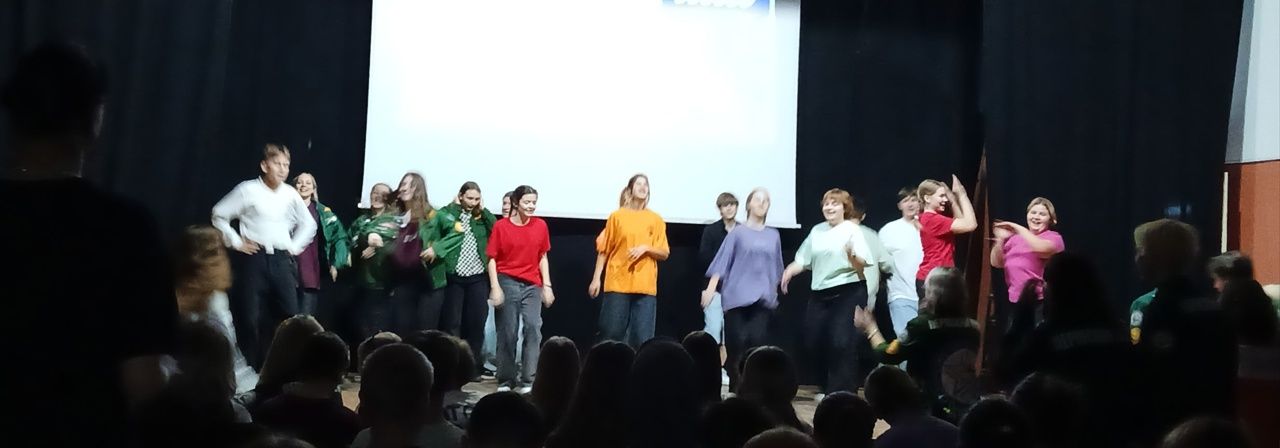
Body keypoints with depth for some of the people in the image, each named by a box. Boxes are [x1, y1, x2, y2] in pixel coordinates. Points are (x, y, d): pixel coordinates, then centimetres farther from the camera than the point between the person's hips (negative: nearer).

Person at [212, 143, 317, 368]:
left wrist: (295, 246, 11)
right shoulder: (248, 190, -5)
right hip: (254, 258, -3)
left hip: (282, 260, 4)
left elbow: (308, 224, 21)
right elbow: (219, 215, 2)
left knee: (290, 315, -2)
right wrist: (236, 242, -1)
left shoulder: (291, 194, 6)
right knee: (250, 317, -3)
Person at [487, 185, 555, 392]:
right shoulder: (501, 226, -4)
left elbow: (542, 257, 10)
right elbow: (492, 259, -3)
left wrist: (547, 285, 5)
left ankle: (528, 380, -3)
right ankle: (506, 380, 13)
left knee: (533, 328, -9)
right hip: (508, 283, -2)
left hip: (532, 285, 2)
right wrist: (495, 287, -11)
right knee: (508, 332, 3)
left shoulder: (540, 225, 5)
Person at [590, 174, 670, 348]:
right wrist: (596, 278, 1)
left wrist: (646, 248, -10)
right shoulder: (617, 216, 4)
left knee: (643, 337, -2)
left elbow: (664, 253, 8)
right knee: (612, 333, 1)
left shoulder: (655, 219, 8)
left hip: (645, 286, 1)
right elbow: (603, 250, 6)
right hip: (618, 283, -1)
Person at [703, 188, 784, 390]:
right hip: (737, 296, -2)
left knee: (757, 342, -9)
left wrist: (773, 292, 21)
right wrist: (711, 288, -11)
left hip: (763, 298, 2)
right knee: (736, 342, -3)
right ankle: (735, 387, 13)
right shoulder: (738, 233, 3)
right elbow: (721, 262, -2)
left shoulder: (773, 235, 12)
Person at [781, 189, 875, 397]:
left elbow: (862, 265, -13)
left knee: (842, 343, -11)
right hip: (820, 294, 6)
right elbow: (803, 260, 13)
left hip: (848, 293, -6)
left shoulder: (852, 230, -4)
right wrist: (789, 272, -6)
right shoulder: (817, 231, 12)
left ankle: (842, 392, -5)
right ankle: (827, 387, 27)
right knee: (814, 342, 8)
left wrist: (852, 256, -35)